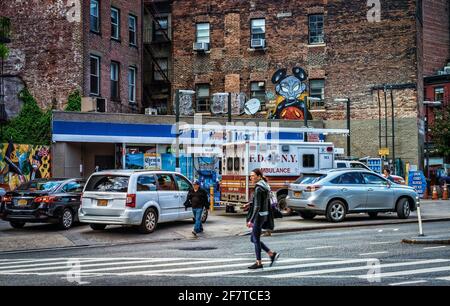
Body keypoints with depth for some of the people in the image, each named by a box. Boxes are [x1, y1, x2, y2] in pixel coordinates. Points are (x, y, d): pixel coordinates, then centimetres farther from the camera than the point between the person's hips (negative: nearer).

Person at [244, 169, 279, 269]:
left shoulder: (258, 188, -18)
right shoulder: (264, 187, 11)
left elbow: (257, 206, -22)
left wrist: (251, 220, -22)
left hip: (259, 216, -10)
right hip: (264, 215, 10)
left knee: (256, 239, 2)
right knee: (253, 239, 16)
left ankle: (259, 263, 11)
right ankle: (272, 254, 15)